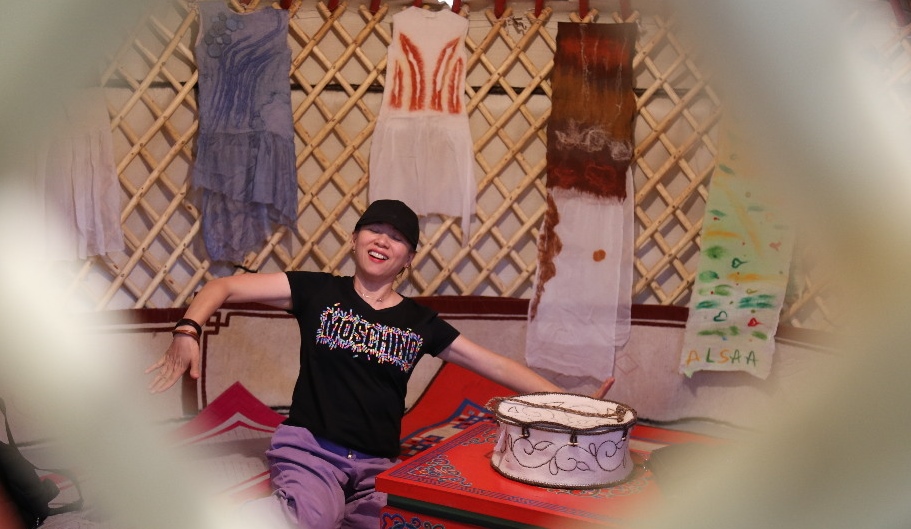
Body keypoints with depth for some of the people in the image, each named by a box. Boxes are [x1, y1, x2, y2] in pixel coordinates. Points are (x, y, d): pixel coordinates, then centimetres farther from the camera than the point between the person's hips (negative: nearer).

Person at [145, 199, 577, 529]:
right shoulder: (318, 291, 3)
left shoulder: (420, 323, 8)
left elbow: (498, 367, 10)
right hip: (309, 447, -4)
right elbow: (225, 286, 0)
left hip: (378, 465, 4)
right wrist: (187, 332, -20)